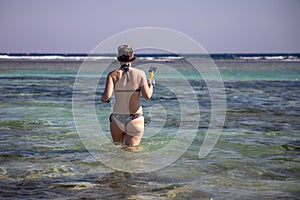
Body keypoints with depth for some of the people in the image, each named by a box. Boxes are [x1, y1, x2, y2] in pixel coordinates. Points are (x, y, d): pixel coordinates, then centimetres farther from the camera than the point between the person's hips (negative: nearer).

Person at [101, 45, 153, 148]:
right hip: (136, 120, -1)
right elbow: (147, 96, -8)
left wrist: (103, 99, 9)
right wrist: (150, 85, 12)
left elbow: (107, 96, -15)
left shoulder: (113, 75, -3)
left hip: (117, 119, 1)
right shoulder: (140, 73, -4)